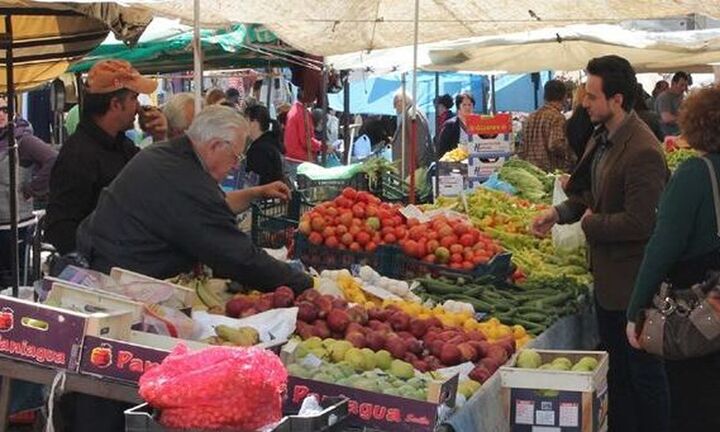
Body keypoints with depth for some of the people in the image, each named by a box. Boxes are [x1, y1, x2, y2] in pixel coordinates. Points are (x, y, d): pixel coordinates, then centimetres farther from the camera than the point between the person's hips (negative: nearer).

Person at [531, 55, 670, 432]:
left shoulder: (642, 151, -26)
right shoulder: (601, 138, 5)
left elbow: (640, 222, -28)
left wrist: (592, 224, -15)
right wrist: (560, 213, 3)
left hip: (633, 283, -10)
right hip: (607, 274, 10)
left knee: (644, 372, 6)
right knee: (615, 366, 22)